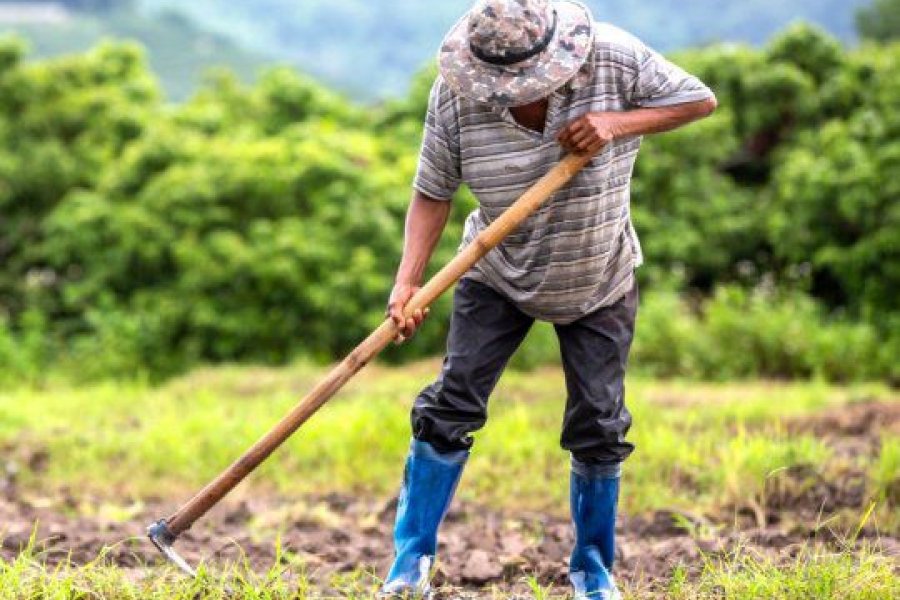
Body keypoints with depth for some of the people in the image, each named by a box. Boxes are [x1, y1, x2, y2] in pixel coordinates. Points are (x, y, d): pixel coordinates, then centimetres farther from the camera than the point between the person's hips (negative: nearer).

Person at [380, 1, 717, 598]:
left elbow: (701, 99, -13)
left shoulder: (613, 59, -23)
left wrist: (619, 124, -28)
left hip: (600, 283, 0)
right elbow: (433, 192, -15)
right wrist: (408, 281, -26)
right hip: (498, 278, 0)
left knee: (598, 426, 3)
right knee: (450, 407, -7)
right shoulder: (456, 93, -22)